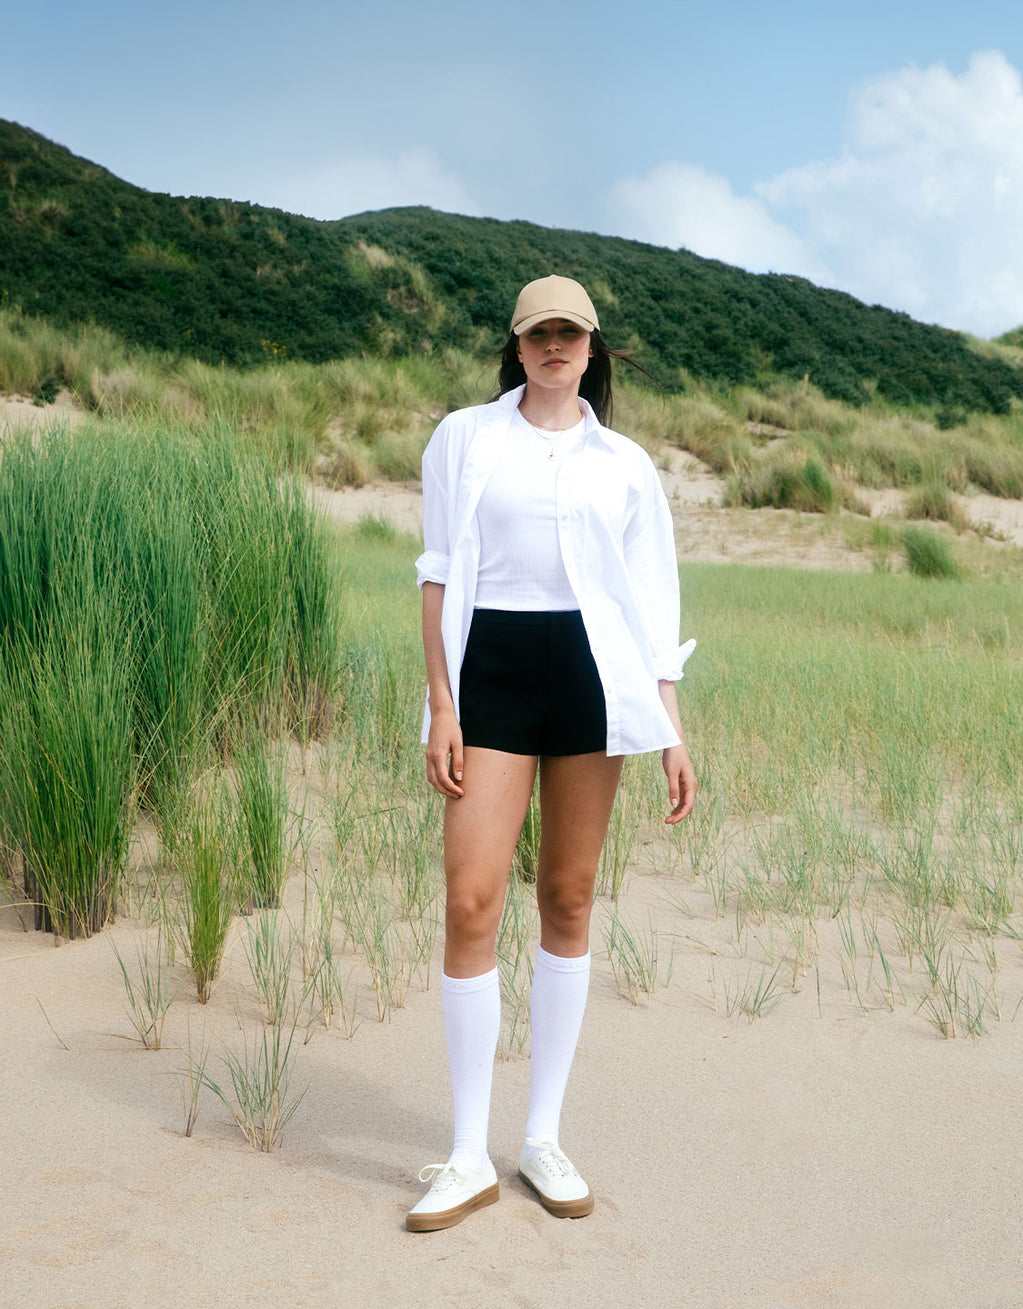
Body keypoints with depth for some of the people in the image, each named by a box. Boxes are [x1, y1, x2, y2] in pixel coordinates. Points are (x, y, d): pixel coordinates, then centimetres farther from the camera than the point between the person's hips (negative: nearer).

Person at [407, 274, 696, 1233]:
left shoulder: (624, 463, 13)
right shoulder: (465, 438, 9)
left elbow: (651, 603, 11)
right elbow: (441, 574, 4)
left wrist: (671, 728, 4)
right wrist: (441, 704, -5)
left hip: (592, 671, 2)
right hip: (492, 665, -1)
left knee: (568, 901, 5)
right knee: (470, 903, -10)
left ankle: (544, 1138, 18)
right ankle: (470, 1158, 4)